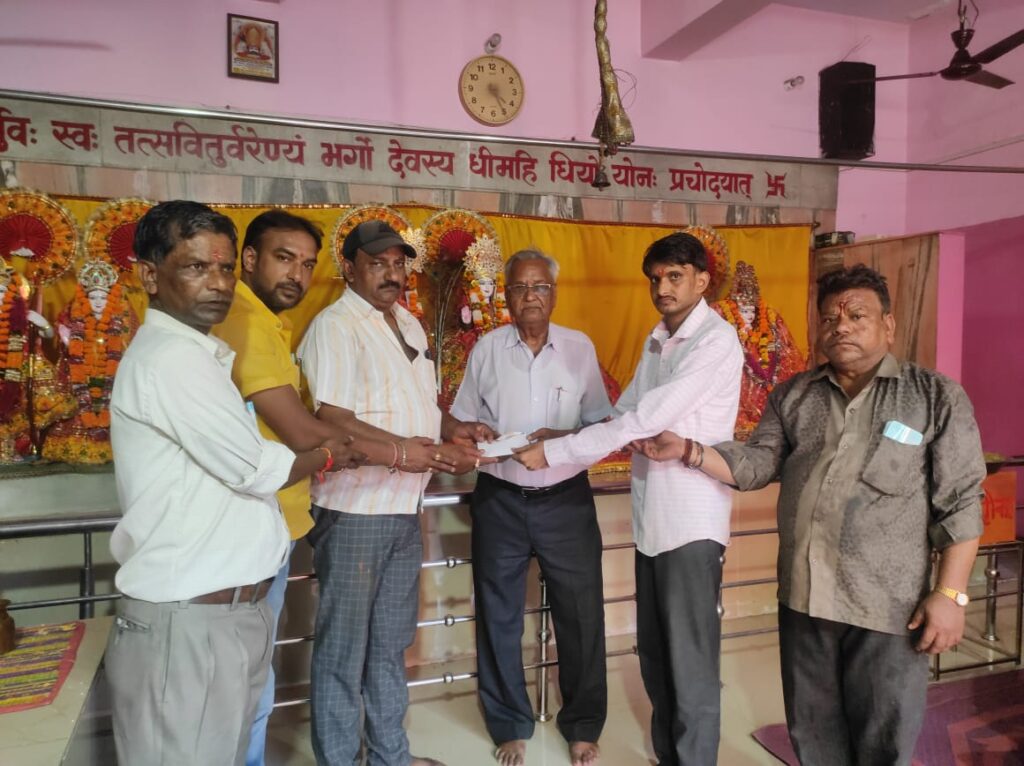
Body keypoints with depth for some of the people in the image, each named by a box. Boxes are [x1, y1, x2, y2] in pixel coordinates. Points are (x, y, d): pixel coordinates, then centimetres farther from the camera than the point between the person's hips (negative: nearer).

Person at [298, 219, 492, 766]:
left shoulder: (410, 325, 14)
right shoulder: (335, 325, -12)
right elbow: (329, 417, -22)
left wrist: (454, 430, 3)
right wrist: (396, 448, -29)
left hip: (404, 509, 8)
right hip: (353, 511, -8)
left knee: (391, 642, 20)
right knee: (343, 647, 6)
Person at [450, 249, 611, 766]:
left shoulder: (580, 348, 0)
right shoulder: (487, 349, 1)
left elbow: (601, 423, 3)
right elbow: (462, 422, 7)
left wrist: (566, 439, -16)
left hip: (566, 499, 0)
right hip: (500, 500, 1)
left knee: (581, 614, 7)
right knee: (499, 618, 11)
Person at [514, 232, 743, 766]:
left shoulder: (717, 341, -13)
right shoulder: (656, 340, 14)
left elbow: (647, 419, -20)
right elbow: (622, 415, 11)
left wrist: (554, 453, -18)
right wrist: (559, 446, -4)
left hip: (691, 520, -8)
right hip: (650, 516, 8)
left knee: (689, 663, 0)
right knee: (654, 655, 16)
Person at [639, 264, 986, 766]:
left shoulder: (936, 396, -3)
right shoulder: (793, 395, 8)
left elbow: (960, 503, -5)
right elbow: (756, 465, 6)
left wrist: (950, 594, -10)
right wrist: (687, 451, -9)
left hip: (890, 605, -3)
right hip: (803, 595, 4)